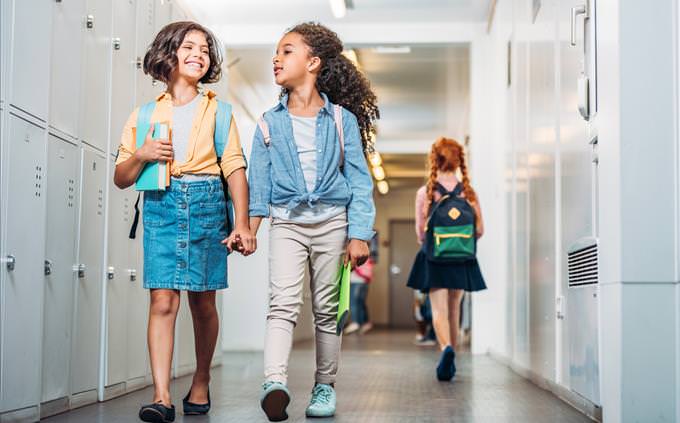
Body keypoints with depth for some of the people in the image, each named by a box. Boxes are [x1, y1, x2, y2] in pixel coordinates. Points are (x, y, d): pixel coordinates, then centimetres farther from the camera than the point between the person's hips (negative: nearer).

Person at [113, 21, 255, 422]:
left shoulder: (217, 110, 12)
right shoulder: (145, 114, 13)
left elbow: (235, 168, 2)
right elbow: (122, 178, 13)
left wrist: (242, 223, -9)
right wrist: (142, 155, -8)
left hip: (207, 203, 0)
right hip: (161, 206, 0)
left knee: (202, 303, 5)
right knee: (163, 300, -11)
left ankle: (201, 384, 22)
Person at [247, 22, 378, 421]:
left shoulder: (342, 119, 2)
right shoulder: (270, 122, 7)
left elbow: (359, 180, 1)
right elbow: (260, 179, 7)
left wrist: (359, 235, -6)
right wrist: (249, 227, -4)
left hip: (332, 223, 0)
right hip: (287, 223, 1)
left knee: (327, 309, 7)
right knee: (283, 303, -16)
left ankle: (325, 387, 19)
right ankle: (275, 383, -29)